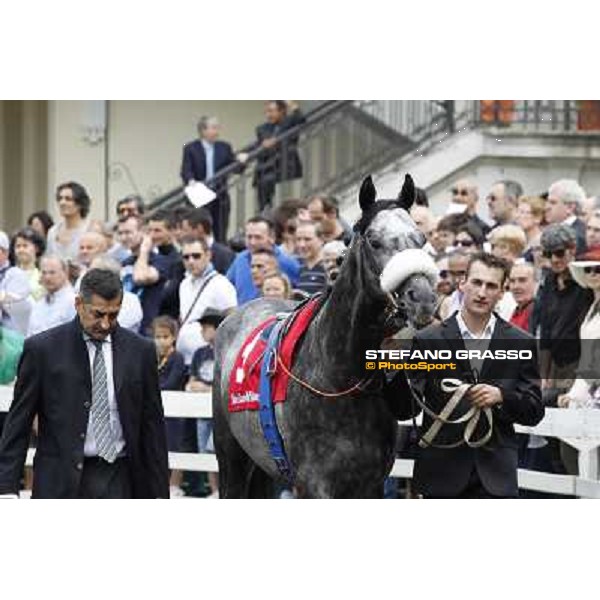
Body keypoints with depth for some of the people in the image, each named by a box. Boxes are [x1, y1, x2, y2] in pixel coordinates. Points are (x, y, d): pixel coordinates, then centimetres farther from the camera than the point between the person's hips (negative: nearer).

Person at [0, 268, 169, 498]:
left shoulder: (140, 350, 7)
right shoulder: (42, 349, 0)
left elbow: (152, 426, 10)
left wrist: (159, 493, 8)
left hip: (118, 480, 2)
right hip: (61, 483, -2)